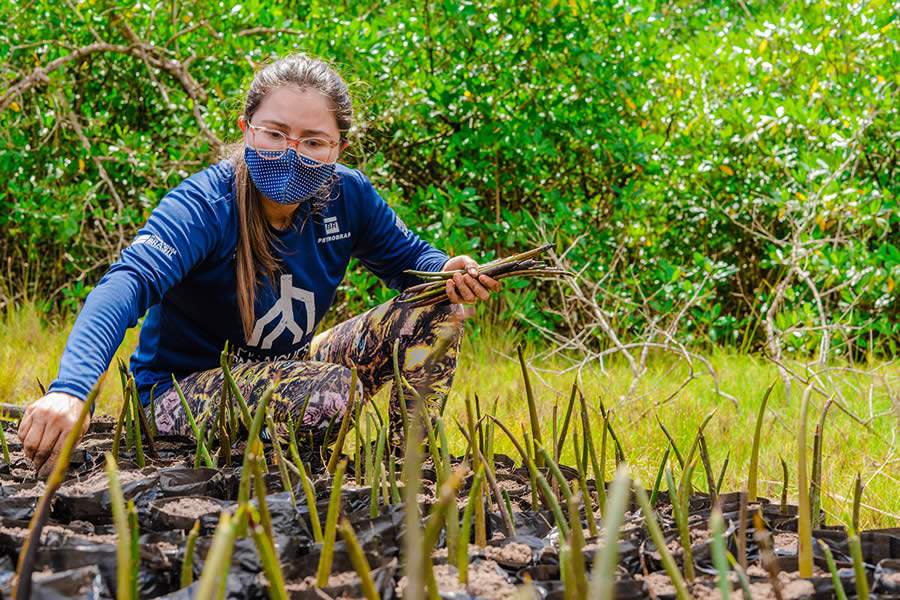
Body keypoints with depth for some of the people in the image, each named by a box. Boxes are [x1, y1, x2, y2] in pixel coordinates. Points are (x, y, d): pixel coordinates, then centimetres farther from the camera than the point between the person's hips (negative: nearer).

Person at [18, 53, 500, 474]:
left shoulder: (347, 195, -9)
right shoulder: (203, 206, -27)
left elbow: (409, 257, 8)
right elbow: (129, 283, -44)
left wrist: (449, 274, -19)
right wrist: (70, 388, -62)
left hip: (279, 371, 6)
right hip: (181, 389, -6)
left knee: (436, 309, -6)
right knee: (335, 390, -34)